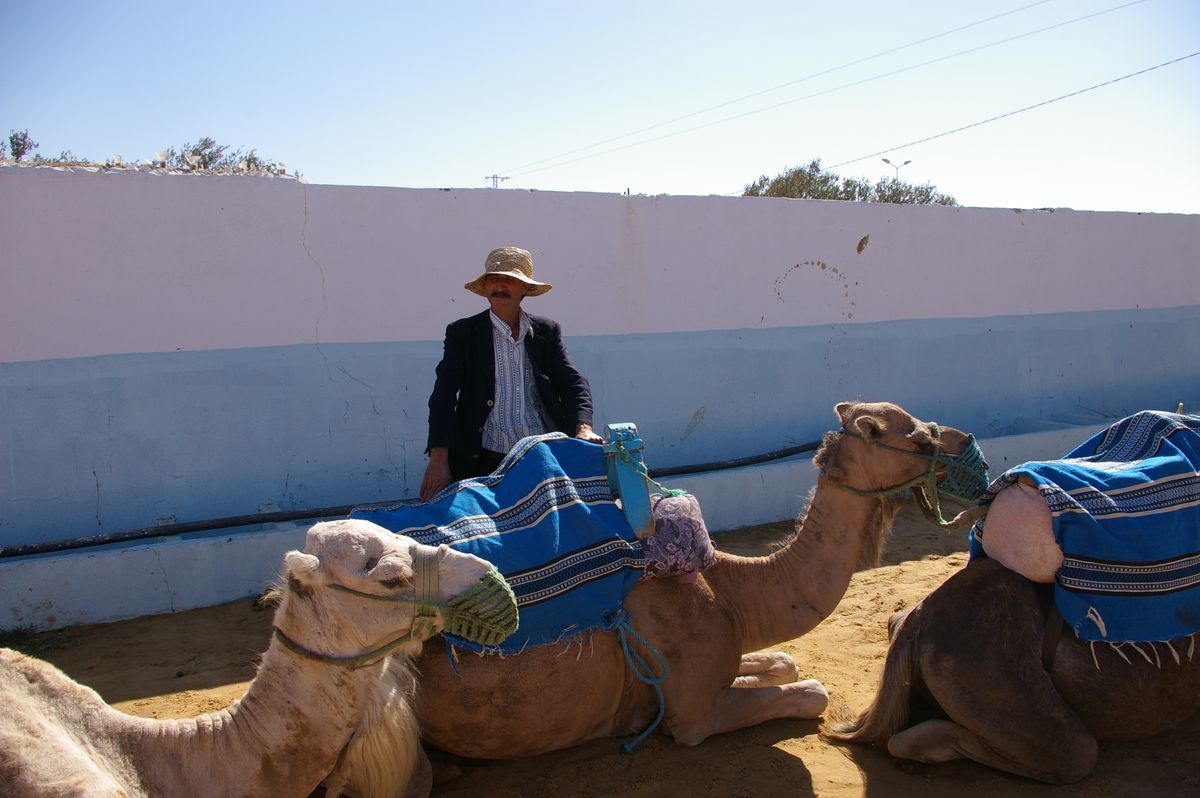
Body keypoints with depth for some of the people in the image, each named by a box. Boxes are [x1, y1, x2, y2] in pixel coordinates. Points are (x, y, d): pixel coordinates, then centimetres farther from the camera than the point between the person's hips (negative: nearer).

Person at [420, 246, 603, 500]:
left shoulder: (547, 331, 14)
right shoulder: (463, 333, 7)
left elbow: (573, 383, 8)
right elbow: (444, 396, -1)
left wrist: (583, 428, -14)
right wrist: (438, 459, -15)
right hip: (486, 464, -2)